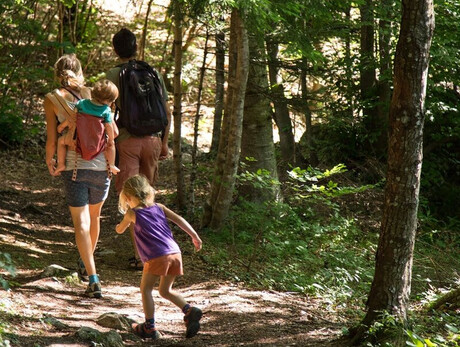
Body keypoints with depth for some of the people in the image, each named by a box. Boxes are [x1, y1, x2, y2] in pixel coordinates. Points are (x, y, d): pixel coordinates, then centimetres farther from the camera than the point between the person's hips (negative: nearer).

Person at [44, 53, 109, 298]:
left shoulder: (52, 99, 2)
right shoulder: (91, 94, 7)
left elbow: (52, 140, -2)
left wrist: (49, 161, 17)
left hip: (73, 166, -2)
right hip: (101, 165, 3)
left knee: (81, 223, -2)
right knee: (94, 216, 23)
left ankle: (93, 279, -16)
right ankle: (86, 263, 43)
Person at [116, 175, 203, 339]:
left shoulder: (132, 213, 8)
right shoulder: (159, 208, 19)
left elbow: (120, 230, 24)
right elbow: (179, 220, 10)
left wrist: (119, 225, 48)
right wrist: (195, 237, 11)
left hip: (157, 256, -6)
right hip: (175, 253, 6)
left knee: (146, 289, 7)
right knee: (165, 290, 18)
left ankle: (149, 327, 2)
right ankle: (190, 310, -1)